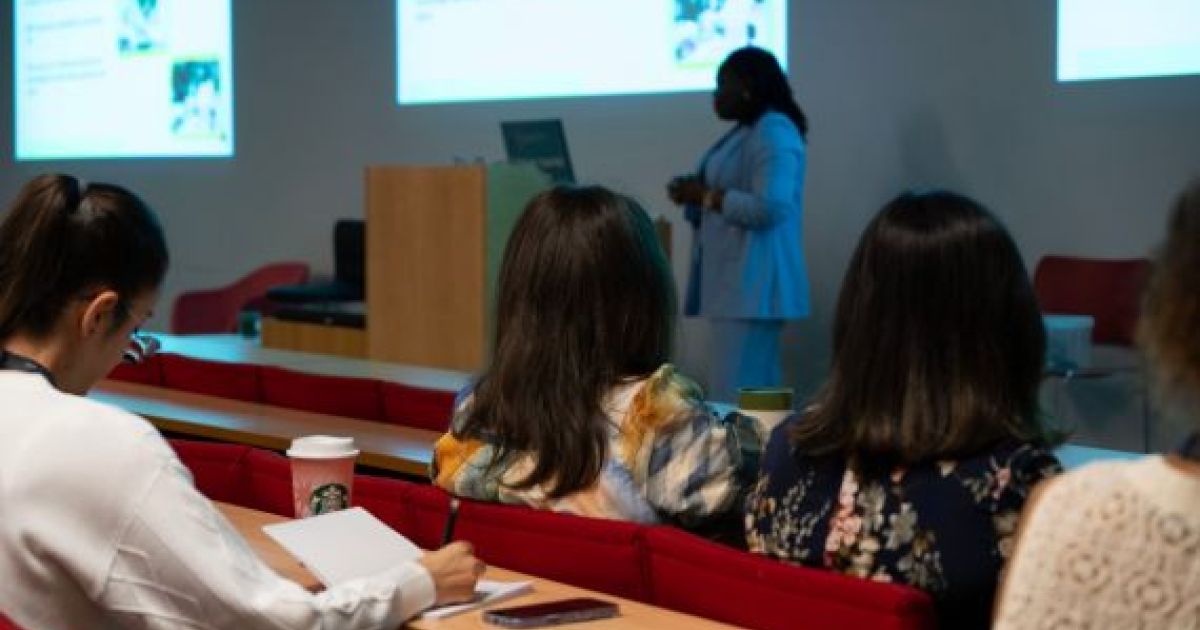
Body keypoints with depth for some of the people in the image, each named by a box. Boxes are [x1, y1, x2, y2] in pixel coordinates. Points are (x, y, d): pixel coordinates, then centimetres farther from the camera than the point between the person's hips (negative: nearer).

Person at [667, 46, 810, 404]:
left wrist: (706, 195, -14)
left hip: (751, 286, -11)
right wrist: (695, 197, 8)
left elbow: (768, 208, -24)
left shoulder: (774, 133, -13)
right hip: (737, 284, 11)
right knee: (755, 391, 12)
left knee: (733, 397, -12)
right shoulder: (747, 132, 19)